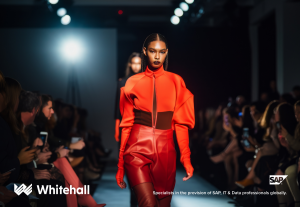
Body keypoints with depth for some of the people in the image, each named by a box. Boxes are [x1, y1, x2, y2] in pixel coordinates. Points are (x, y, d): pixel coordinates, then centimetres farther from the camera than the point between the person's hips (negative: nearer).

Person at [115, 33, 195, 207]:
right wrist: (120, 165, 5)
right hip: (137, 149, -1)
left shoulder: (176, 82, 7)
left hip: (165, 152, 1)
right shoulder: (133, 82, 7)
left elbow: (181, 123, 3)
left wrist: (186, 158, -9)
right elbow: (127, 123, 7)